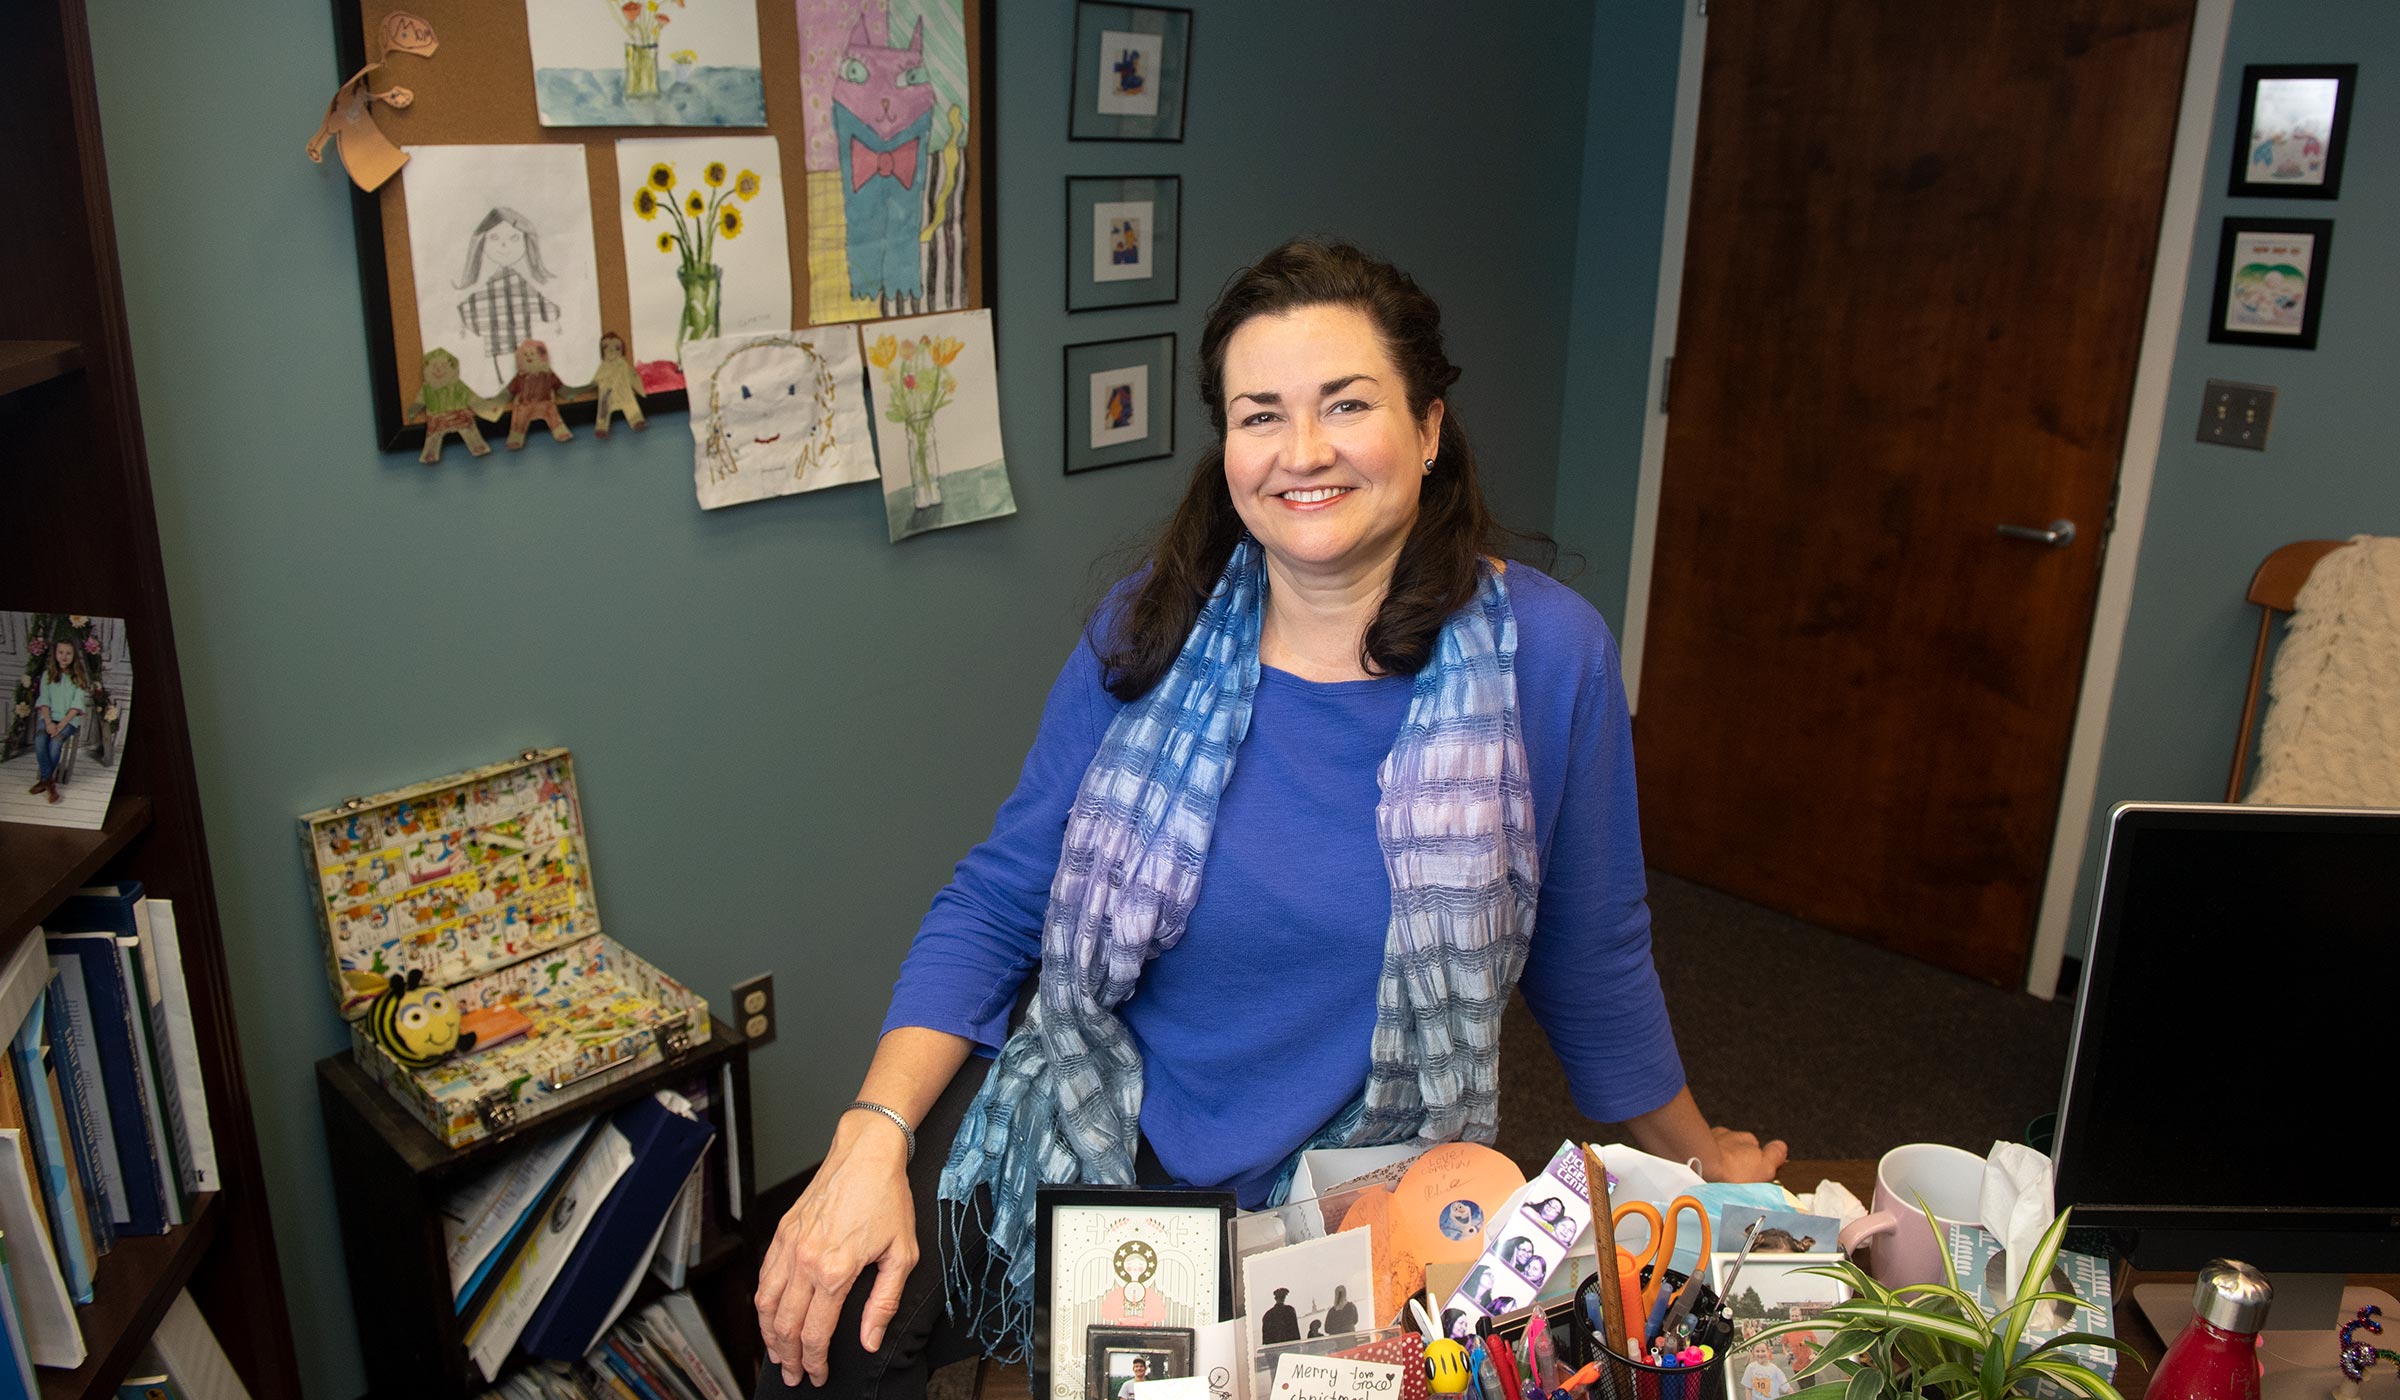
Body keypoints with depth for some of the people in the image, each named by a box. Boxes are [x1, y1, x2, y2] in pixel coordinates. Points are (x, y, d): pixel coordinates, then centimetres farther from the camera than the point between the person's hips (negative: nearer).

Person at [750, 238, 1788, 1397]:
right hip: (1094, 1138, 1)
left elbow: (1592, 957, 2)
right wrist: (874, 1135, -16)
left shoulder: (1545, 652, -12)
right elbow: (997, 901, -3)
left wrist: (1693, 1158, 15)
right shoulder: (1146, 633, -7)